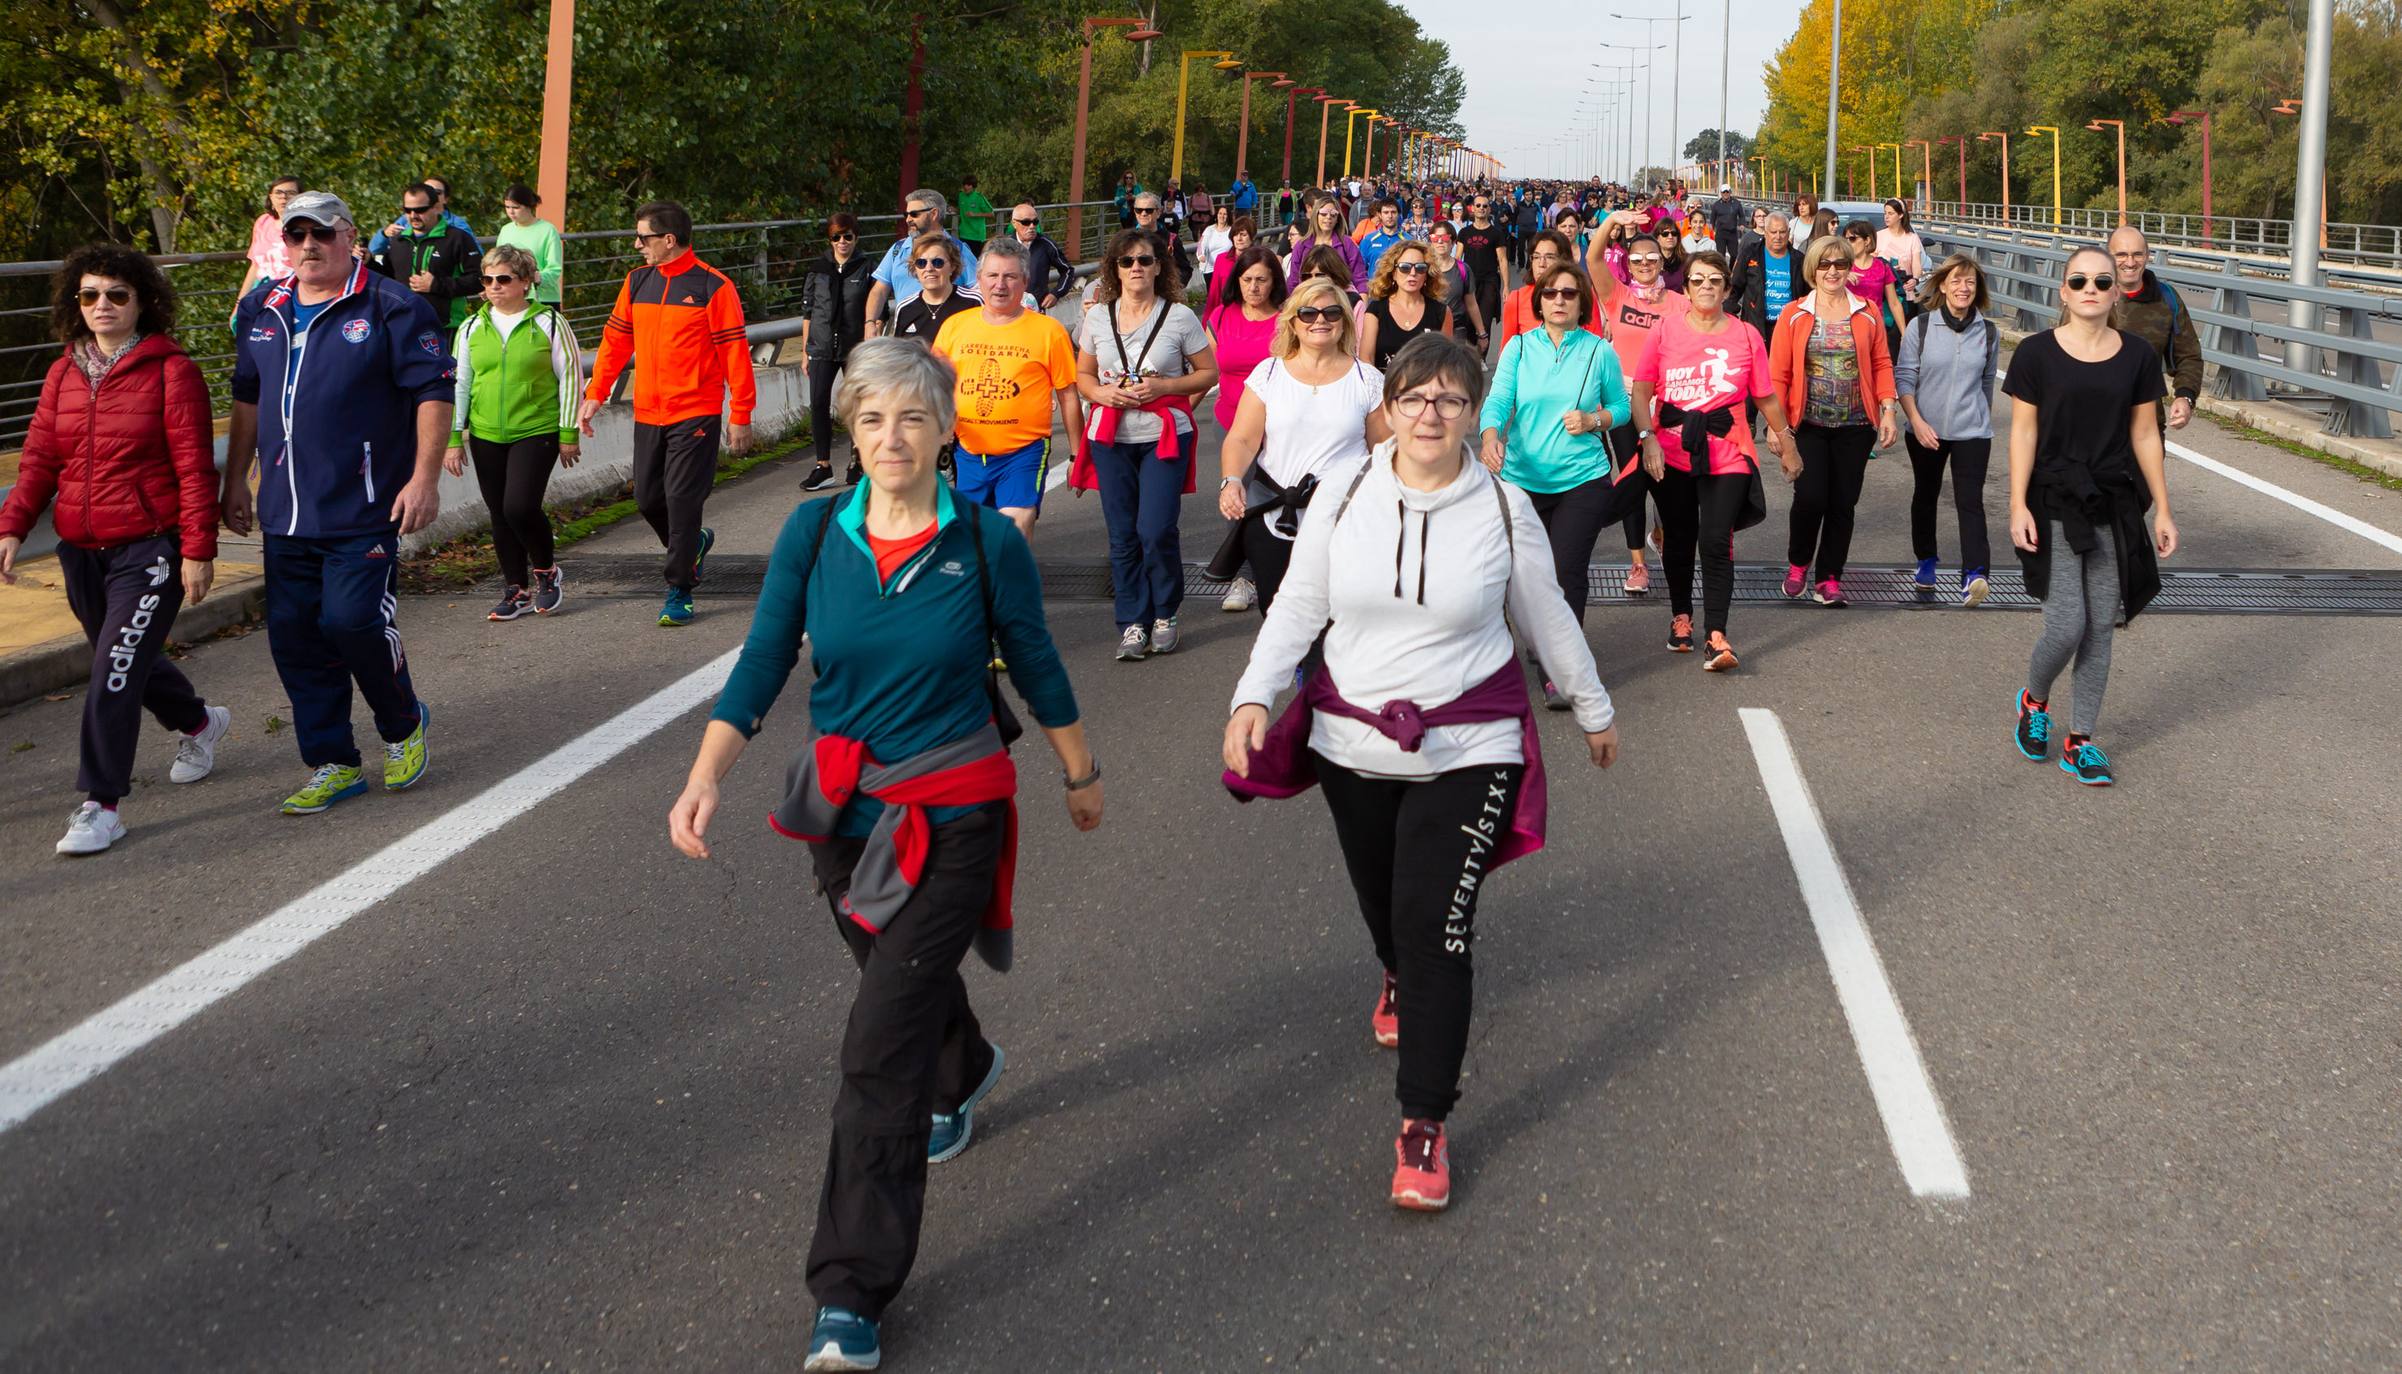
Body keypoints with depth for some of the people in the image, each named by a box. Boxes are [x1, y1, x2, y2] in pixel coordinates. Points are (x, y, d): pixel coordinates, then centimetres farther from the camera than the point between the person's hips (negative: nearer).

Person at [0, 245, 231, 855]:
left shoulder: (170, 369, -7)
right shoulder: (65, 373, 10)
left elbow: (194, 467, -9)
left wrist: (198, 550, -13)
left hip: (149, 548, -6)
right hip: (80, 551, 6)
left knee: (115, 671, -12)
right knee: (128, 658, 20)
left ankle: (101, 805, -7)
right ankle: (198, 722, 48)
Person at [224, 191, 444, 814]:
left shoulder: (391, 307, -6)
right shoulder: (262, 312, 13)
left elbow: (433, 392, -9)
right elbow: (248, 399, 23)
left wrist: (424, 478, -16)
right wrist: (235, 480, 21)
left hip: (365, 509, -6)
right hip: (285, 513, 6)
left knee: (352, 620, -14)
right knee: (294, 636, 5)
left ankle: (403, 726, 14)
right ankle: (331, 764, 17)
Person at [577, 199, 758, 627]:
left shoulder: (713, 287, -9)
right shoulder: (637, 282, 8)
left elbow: (734, 352, -8)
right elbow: (616, 340, 15)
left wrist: (740, 415, -9)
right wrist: (595, 394, 9)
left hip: (696, 415, -6)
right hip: (647, 414, 6)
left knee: (683, 499, -7)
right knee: (648, 499, 8)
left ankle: (679, 591, 2)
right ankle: (694, 542, 36)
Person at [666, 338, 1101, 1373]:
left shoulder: (986, 541, -10)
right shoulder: (813, 534, -4)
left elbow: (1034, 664, 2)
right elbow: (762, 664, -8)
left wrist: (1081, 772, 13)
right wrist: (707, 775, -22)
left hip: (955, 814, -4)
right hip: (846, 809, 4)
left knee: (881, 1050, -10)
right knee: (905, 974, 27)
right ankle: (964, 1073, 64)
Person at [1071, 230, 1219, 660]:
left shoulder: (1180, 316, -1)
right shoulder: (1097, 317, 7)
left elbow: (1208, 373, 3)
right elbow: (1082, 375, 15)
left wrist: (1163, 387, -12)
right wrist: (1102, 392, -7)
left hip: (1165, 435, -3)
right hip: (1111, 437, 3)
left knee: (1156, 531, -9)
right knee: (1122, 535, 3)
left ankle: (1164, 615, 12)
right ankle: (1132, 623, 12)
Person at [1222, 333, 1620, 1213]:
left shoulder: (1503, 506, -6)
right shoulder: (1345, 495, -5)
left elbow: (1547, 618, 7)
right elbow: (1298, 605, 1)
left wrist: (1593, 709, 17)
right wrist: (1254, 695, -12)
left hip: (1467, 751, -2)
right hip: (1353, 743, 3)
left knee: (1436, 923, -11)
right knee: (1383, 905, 20)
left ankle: (1425, 1123, -3)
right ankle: (1400, 981, 58)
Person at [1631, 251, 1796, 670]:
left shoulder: (1746, 337, 3)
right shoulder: (1665, 328, 1)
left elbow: (1767, 398, 11)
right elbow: (1641, 392, -1)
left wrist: (1786, 445, 17)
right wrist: (1649, 439, -14)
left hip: (1727, 457, -1)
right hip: (1671, 453, 1)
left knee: (1716, 542, -11)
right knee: (1679, 539, 14)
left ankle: (1716, 636, -11)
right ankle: (1680, 616, 34)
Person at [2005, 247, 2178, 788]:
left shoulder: (2138, 356, 3)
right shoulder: (2036, 354, -5)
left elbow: (2145, 436, 7)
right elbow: (2023, 433, -4)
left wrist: (2162, 511, 7)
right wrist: (2018, 506, -10)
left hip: (2114, 508, 3)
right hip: (2054, 504, -3)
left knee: (2100, 629, 5)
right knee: (2067, 626, -9)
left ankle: (2080, 741, 17)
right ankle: (2034, 700, 23)